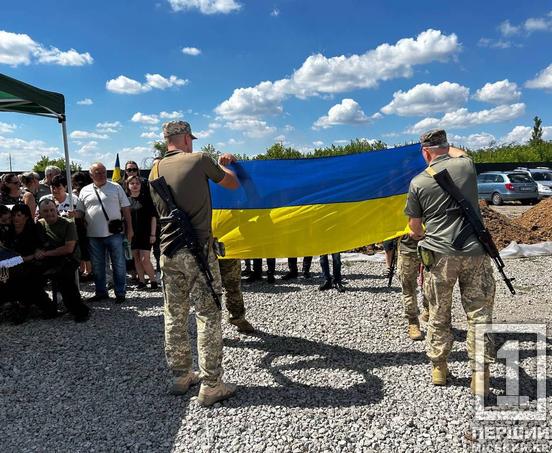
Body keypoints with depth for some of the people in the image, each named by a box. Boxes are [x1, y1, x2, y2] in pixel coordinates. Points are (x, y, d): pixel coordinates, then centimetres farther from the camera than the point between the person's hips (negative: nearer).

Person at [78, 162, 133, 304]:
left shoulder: (116, 187, 4)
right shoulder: (85, 191, 10)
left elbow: (126, 209, 3)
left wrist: (129, 228, -2)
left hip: (114, 234, -2)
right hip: (93, 235, 3)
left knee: (119, 265, 2)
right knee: (97, 267, 11)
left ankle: (120, 293, 12)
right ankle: (101, 292, 25)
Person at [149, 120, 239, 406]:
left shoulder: (156, 170, 10)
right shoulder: (199, 160, -4)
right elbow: (233, 184, 7)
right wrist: (222, 166, 29)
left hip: (169, 252, 6)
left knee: (174, 316, 14)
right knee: (208, 316, 0)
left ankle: (180, 376, 26)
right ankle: (210, 386, 5)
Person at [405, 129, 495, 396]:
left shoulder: (418, 182, -2)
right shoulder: (467, 165, 2)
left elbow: (415, 227, 6)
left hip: (439, 254, -1)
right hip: (474, 252, 1)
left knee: (439, 315, 13)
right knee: (479, 314, 8)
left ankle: (438, 369, 25)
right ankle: (480, 375, 8)